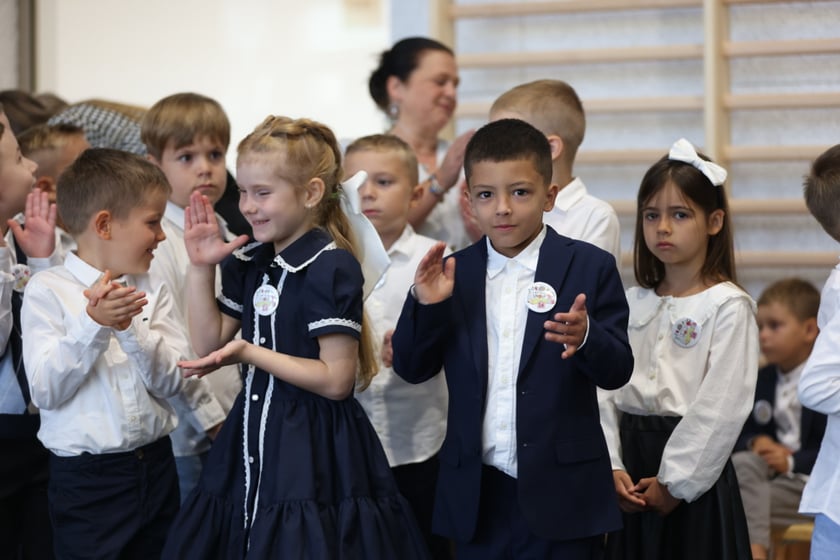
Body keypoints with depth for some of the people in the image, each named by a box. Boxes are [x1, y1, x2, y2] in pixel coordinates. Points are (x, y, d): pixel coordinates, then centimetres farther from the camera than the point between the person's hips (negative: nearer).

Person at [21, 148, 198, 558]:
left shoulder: (151, 293, 6)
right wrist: (93, 324, -25)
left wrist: (130, 328, -19)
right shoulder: (47, 291, -7)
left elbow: (172, 382, -4)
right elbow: (46, 391, -14)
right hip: (85, 478, -4)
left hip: (155, 468, 4)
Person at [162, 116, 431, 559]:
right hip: (255, 439, 7)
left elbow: (336, 379, -17)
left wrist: (249, 353, -21)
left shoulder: (331, 268, -15)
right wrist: (201, 268, 2)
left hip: (315, 451, -7)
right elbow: (208, 344, 9)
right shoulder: (249, 264, 8)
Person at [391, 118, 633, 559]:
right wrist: (426, 305, -13)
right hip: (477, 496, 3)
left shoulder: (589, 267, -2)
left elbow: (617, 371, -6)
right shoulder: (453, 274, 6)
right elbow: (412, 369, 5)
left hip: (559, 492, -3)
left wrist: (585, 337, -27)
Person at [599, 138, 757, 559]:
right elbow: (606, 393, 7)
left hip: (693, 478, -5)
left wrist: (675, 483, -12)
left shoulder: (728, 307, -6)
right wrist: (612, 468, -5)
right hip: (632, 475, 5)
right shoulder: (632, 303, 11)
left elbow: (721, 407, -12)